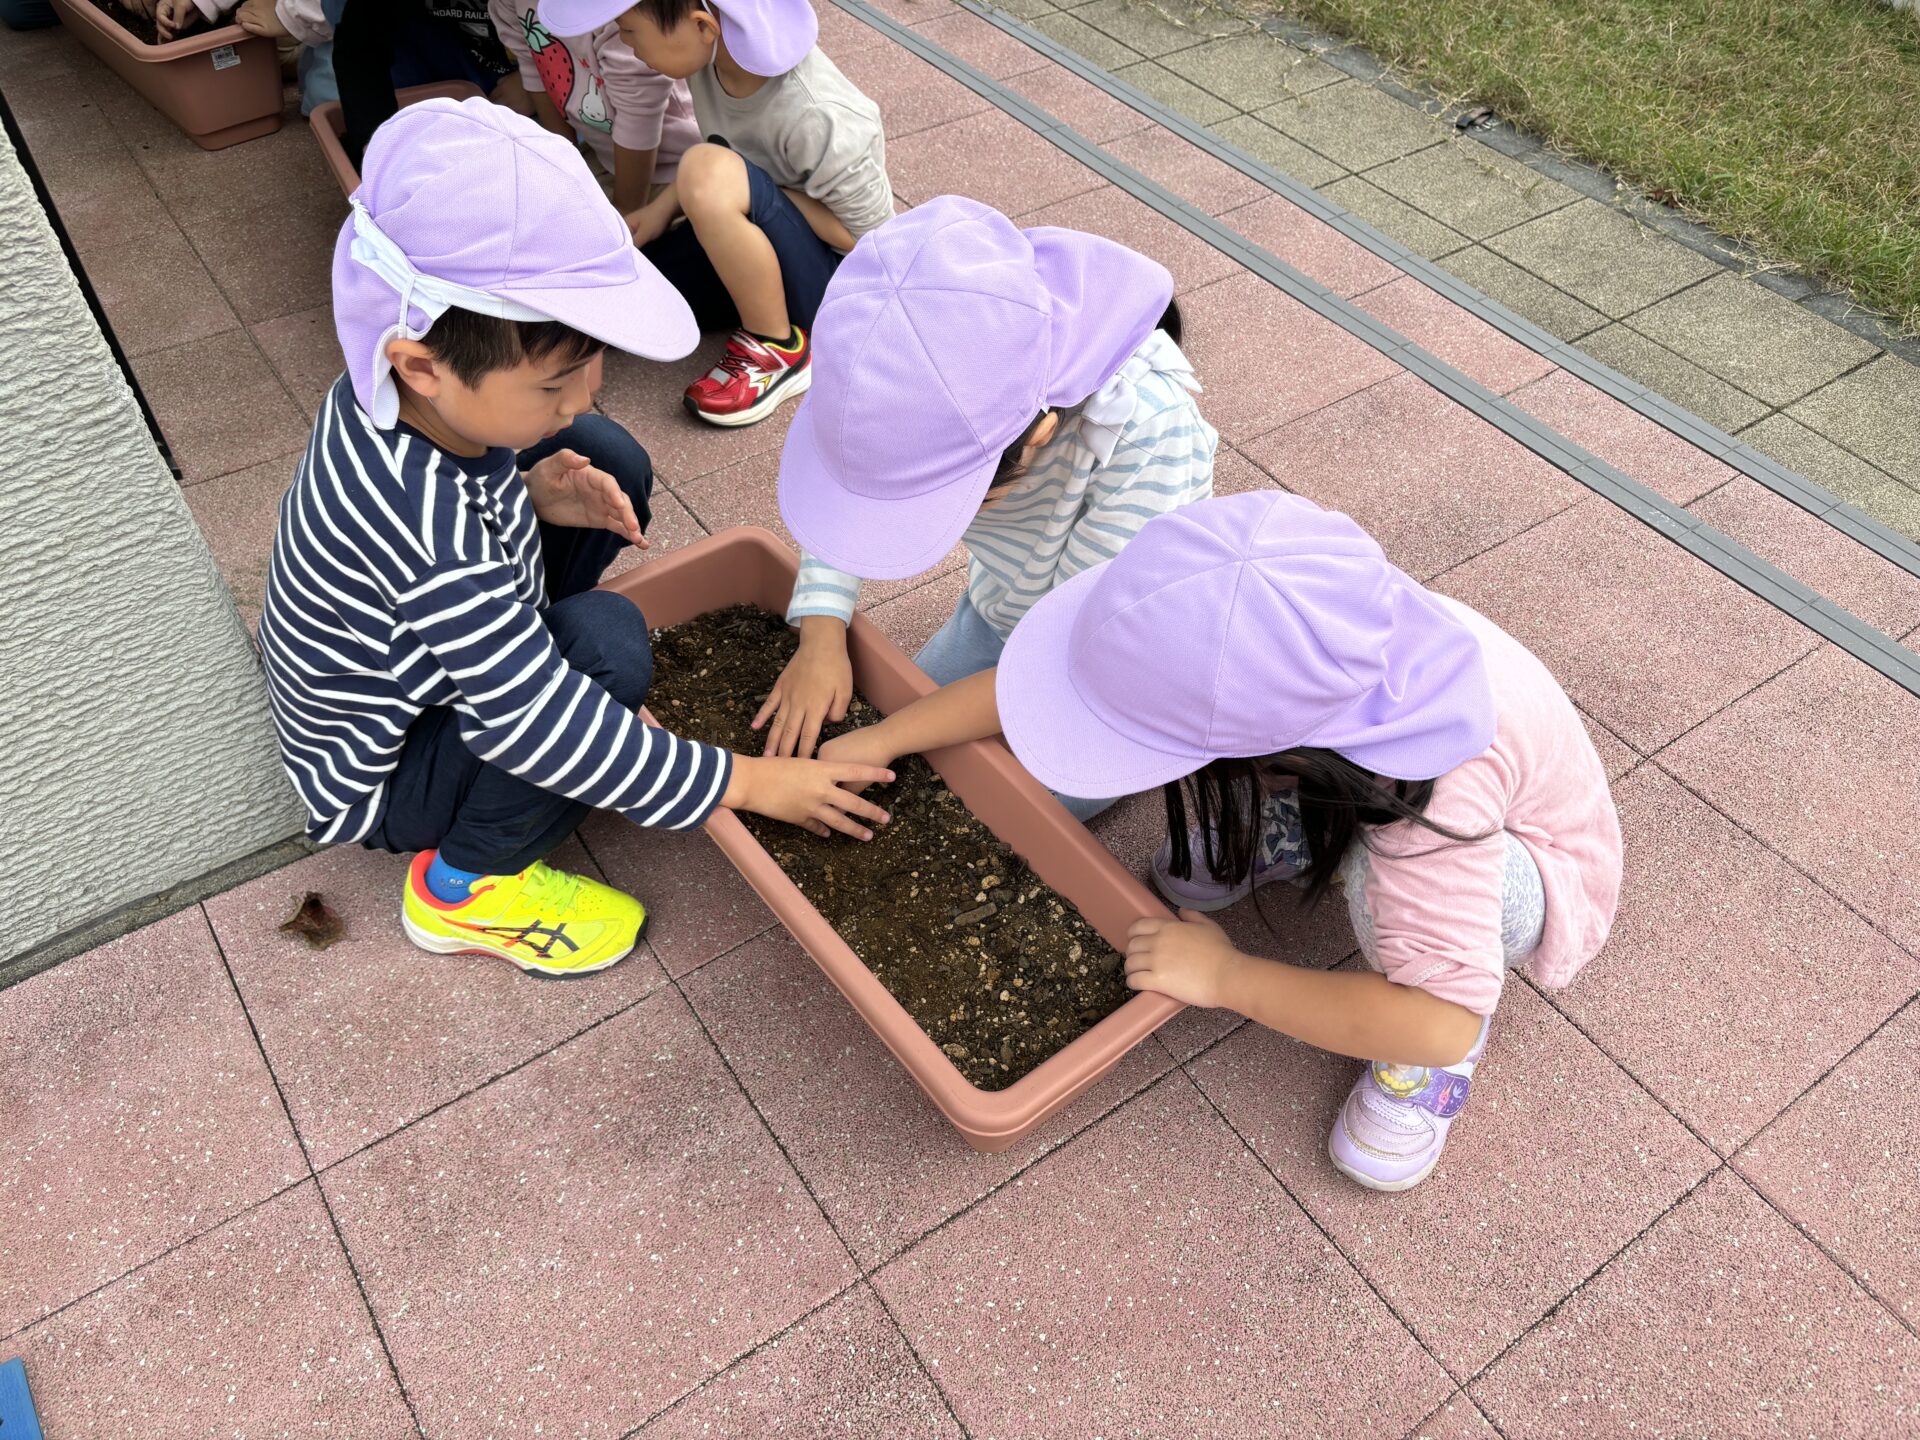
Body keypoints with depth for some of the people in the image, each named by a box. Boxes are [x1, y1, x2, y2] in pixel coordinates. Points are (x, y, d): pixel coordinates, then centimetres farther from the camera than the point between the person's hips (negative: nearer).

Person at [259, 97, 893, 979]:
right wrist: (749, 783, -28)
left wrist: (534, 496, -16)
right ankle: (464, 885, -11)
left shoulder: (403, 391, -18)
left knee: (610, 460, -2)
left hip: (437, 649, 7)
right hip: (378, 777, -7)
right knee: (608, 647, -34)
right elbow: (541, 734, -36)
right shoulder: (432, 539, -41)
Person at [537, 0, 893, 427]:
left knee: (713, 172, -33)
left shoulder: (815, 116, -30)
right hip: (748, 249, 7)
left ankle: (780, 350, -14)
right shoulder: (714, 46, -10)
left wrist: (748, 195, -21)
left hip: (830, 278, -7)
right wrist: (667, 205, -7)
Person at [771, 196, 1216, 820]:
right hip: (999, 613, 6)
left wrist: (889, 738, -31)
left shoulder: (1150, 430, -43)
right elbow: (847, 485, -10)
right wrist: (821, 636, -25)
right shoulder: (936, 384, -29)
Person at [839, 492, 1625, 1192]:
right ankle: (1279, 837, 10)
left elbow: (1438, 1024, -42)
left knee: (1385, 878, -39)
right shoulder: (1237, 636, -31)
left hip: (1523, 869, -3)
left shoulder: (1438, 794, -45)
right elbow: (1089, 661, -19)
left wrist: (1227, 977, -33)